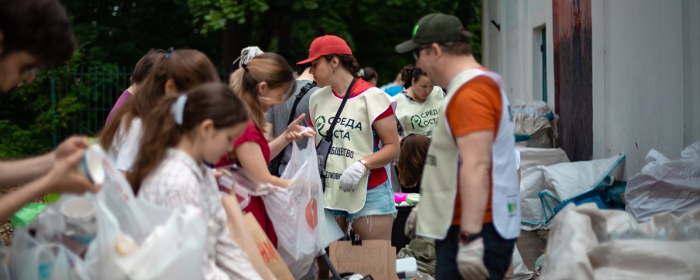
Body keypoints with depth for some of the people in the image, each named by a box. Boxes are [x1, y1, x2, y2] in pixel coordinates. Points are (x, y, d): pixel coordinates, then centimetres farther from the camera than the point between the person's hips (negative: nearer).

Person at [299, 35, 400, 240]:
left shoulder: (371, 97, -7)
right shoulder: (318, 99, 12)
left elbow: (392, 147, -10)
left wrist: (362, 165, -24)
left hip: (369, 194, -5)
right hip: (328, 194, 5)